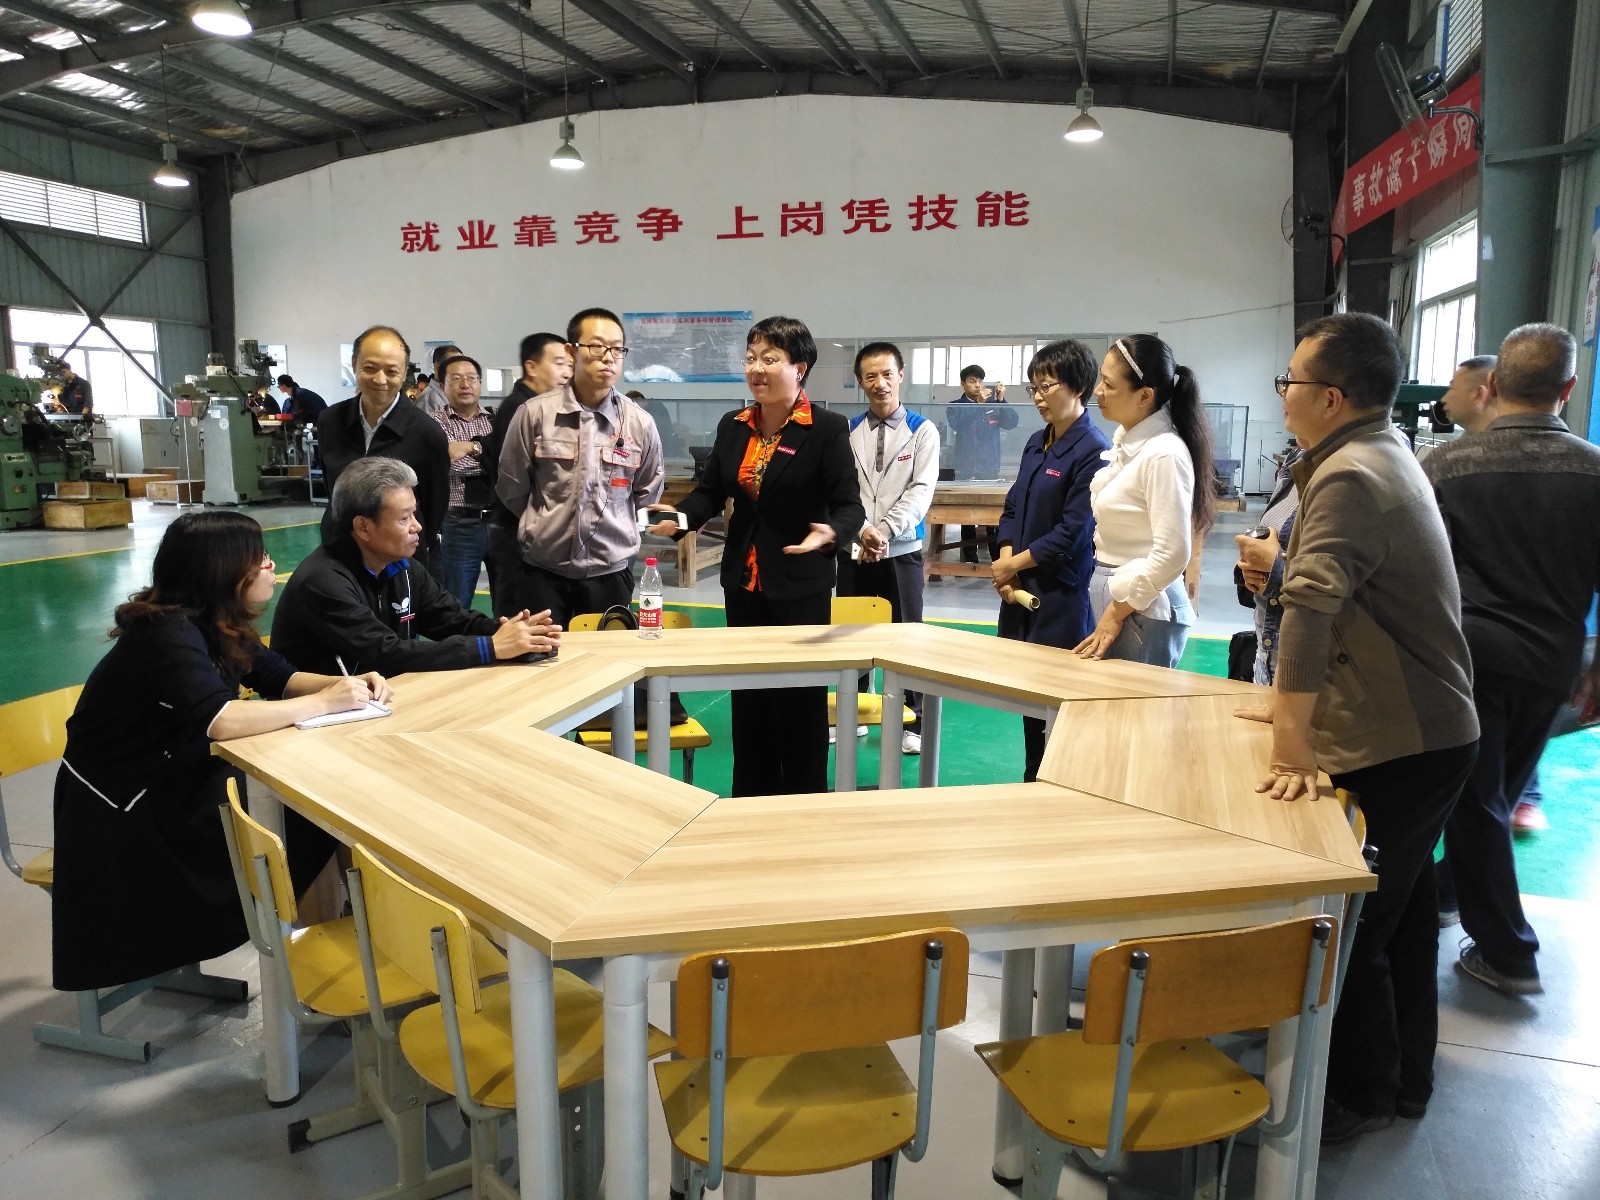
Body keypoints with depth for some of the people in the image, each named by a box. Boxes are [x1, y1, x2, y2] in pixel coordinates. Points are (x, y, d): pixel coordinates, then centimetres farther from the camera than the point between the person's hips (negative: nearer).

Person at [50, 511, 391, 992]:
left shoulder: (218, 624, 0)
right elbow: (219, 721, -39)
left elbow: (280, 677, 7)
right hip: (119, 807, -8)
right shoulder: (168, 633, -26)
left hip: (174, 777, 8)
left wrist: (346, 685, -13)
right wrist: (324, 703, -30)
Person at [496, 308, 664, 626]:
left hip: (611, 570, 1)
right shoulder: (535, 413, -6)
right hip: (542, 569, -1)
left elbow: (646, 495, 12)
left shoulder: (640, 423, -3)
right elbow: (511, 488, 5)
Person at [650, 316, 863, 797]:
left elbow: (850, 504, -16)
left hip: (800, 586, -5)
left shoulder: (828, 429, -11)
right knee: (748, 698, 15)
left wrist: (831, 532, -37)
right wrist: (680, 518, -11)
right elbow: (711, 490, 8)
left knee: (799, 701, 6)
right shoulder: (731, 426, 4)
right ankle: (751, 802, 31)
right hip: (743, 582, 5)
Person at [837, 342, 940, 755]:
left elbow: (921, 491, -8)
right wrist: (862, 530, -18)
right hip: (854, 550, 2)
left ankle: (913, 722, 18)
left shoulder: (922, 430, -1)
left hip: (902, 550, -2)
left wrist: (884, 530, -19)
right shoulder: (848, 431, 4)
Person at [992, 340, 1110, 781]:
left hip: (1063, 595, -8)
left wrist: (1014, 564, -8)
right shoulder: (1037, 443, 11)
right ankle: (1032, 785, 28)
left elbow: (1073, 533, -16)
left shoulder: (1093, 452, -13)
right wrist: (1005, 566, -1)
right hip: (1022, 591, 8)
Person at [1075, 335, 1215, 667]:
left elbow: (1171, 554, -21)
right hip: (1111, 596, 8)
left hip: (1142, 608, -8)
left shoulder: (1164, 454, -18)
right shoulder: (1125, 441, 7)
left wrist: (1116, 614, -14)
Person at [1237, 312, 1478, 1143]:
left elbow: (1311, 606, -32)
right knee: (1403, 910, 20)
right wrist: (1301, 699, 18)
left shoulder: (1350, 477, -20)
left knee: (1349, 926, 2)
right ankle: (1408, 1077, 36)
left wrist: (1292, 744, -32)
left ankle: (1362, 1093, 20)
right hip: (1433, 731, 10)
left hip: (1391, 749, -10)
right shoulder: (1385, 455, 12)